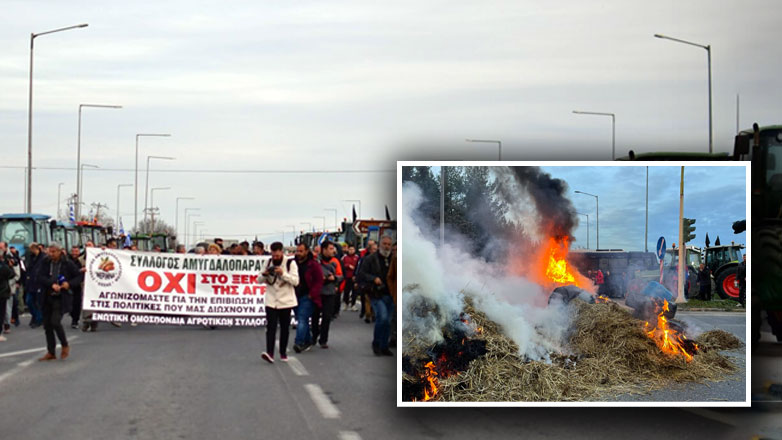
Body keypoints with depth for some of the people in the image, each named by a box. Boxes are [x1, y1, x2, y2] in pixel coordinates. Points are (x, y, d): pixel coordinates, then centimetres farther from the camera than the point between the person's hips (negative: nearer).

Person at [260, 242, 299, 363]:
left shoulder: (290, 263, -6)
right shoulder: (268, 262, 6)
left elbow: (295, 281, -13)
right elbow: (261, 280, 12)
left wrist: (283, 273, -25)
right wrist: (264, 274, -11)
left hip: (286, 301, -2)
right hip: (271, 300, 2)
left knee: (285, 328, 8)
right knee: (271, 326, -10)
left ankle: (283, 353, 20)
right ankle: (270, 353, -19)